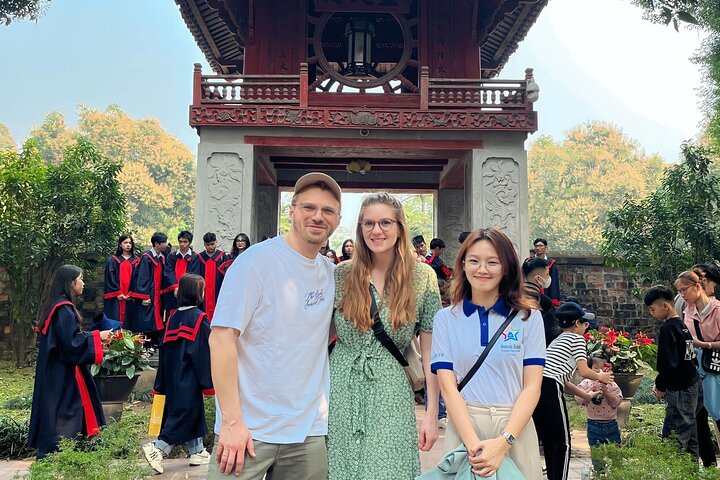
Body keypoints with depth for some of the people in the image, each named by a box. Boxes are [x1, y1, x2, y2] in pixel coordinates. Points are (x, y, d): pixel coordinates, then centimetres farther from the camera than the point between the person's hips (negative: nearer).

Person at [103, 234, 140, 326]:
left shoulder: (136, 261, 11)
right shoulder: (112, 260, 5)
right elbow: (110, 278, -2)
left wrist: (131, 294, -7)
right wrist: (117, 293, -12)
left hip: (130, 297, 2)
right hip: (116, 298, -2)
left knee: (129, 322, 3)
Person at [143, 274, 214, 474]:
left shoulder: (173, 318, 7)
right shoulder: (200, 318, -12)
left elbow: (165, 350, 9)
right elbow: (204, 352, -14)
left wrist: (161, 385, 14)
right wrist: (208, 383, -9)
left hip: (173, 378, 7)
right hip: (190, 379, -7)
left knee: (193, 413, 15)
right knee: (186, 414, 0)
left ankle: (197, 452, 22)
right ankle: (157, 449, -9)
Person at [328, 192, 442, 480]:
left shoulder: (423, 277, -2)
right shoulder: (340, 275, 0)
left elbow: (429, 351, -2)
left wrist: (432, 414, -3)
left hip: (390, 395, -1)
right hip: (340, 391, 1)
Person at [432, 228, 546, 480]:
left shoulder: (528, 318, 0)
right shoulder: (445, 319, 1)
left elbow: (532, 386, -4)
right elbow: (448, 385, -5)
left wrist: (502, 442, -16)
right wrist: (473, 443, -17)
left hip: (515, 426, 0)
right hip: (463, 424, 0)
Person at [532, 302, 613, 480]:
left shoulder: (558, 340, 29)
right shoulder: (577, 338, 5)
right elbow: (583, 372, -2)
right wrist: (600, 377, 19)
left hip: (535, 388, 8)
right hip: (550, 391, -8)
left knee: (549, 442, 17)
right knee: (562, 443, 3)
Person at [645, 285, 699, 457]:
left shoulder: (668, 329, -17)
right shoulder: (682, 325, 11)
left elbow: (669, 363, -22)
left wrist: (660, 386, -7)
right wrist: (661, 384, 13)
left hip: (679, 391, -10)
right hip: (692, 385, 10)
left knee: (674, 437, -7)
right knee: (689, 431, 17)